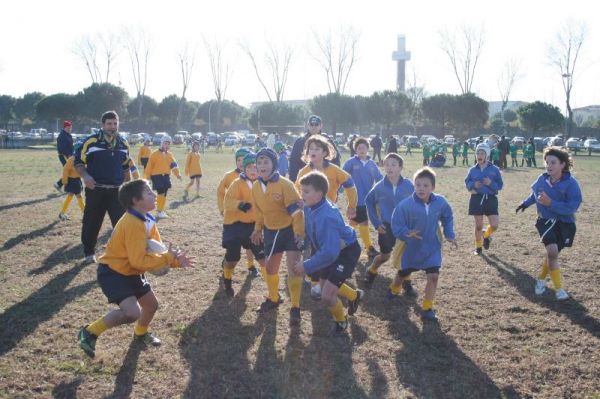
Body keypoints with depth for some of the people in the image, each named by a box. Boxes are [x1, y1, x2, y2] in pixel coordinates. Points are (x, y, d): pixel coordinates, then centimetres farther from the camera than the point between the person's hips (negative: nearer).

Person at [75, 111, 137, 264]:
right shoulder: (91, 141, -8)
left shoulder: (123, 143, 8)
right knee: (91, 224, 8)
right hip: (95, 190, -3)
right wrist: (85, 176, -20)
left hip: (117, 191, 3)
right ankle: (89, 253, 26)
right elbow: (78, 161, -3)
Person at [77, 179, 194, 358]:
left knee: (151, 305, 19)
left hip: (131, 273, 10)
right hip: (113, 272, -10)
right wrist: (167, 258, -24)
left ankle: (140, 333, 49)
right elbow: (138, 261, -29)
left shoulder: (147, 221, 2)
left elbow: (157, 251, 7)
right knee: (133, 313, -23)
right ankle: (90, 332, -7)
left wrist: (175, 260, -8)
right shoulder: (133, 224, -28)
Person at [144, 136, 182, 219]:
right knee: (161, 193, -14)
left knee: (164, 194, 10)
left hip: (166, 176, 6)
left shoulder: (169, 154, 12)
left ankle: (161, 211, 21)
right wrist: (147, 176, -5)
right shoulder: (155, 154, -6)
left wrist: (177, 174, -5)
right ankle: (159, 212, -8)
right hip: (157, 176, -6)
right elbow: (150, 166, -5)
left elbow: (174, 165, 9)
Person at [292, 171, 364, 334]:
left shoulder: (327, 217, -38)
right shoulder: (310, 207, -13)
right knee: (326, 284, 26)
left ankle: (341, 320, 21)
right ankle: (355, 296, 54)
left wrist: (306, 266, -31)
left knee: (327, 296, -12)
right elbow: (312, 233, 8)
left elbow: (330, 252, -38)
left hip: (346, 252, -9)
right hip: (329, 249, 9)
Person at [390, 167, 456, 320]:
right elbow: (396, 227, -18)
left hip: (432, 247, 1)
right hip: (412, 247, -1)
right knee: (403, 273, 19)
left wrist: (449, 235, 1)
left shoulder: (440, 202, -15)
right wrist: (407, 233, -36)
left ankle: (427, 308, 6)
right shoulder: (405, 205, -26)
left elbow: (447, 218, 7)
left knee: (433, 276, -10)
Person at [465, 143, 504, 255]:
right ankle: (478, 246, 25)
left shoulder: (494, 169, -4)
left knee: (494, 225, -7)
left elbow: (500, 185, -1)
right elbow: (467, 182, 9)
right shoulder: (473, 170, 1)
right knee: (478, 225, 7)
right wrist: (473, 185, -12)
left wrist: (491, 183, -20)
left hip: (491, 199, -1)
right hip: (477, 199, 1)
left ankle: (486, 235, 26)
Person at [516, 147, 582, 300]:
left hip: (565, 223, -1)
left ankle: (541, 279, 40)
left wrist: (550, 203, -32)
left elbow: (572, 207, -25)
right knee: (552, 252, -19)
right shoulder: (542, 179, -6)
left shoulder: (571, 183, -18)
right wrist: (525, 203, 29)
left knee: (552, 254, 12)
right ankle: (558, 288, -7)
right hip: (546, 220, 1)